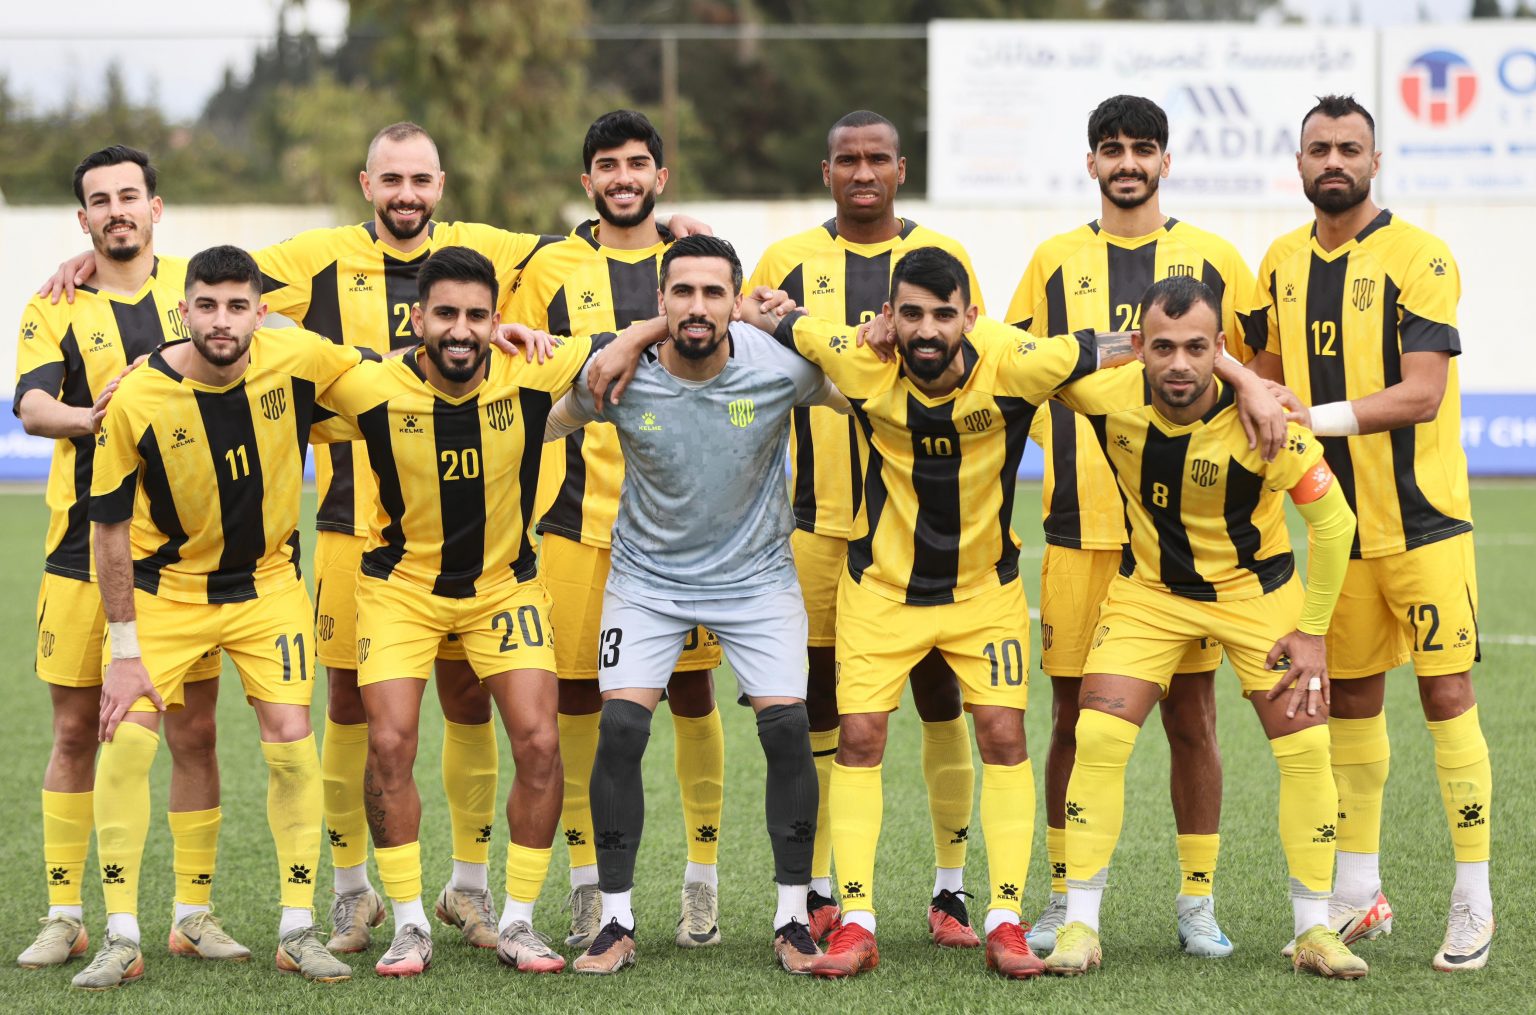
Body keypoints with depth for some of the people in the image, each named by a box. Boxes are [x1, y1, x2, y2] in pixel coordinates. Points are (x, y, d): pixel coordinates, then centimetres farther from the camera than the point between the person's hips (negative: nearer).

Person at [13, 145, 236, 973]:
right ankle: (64, 915, 10)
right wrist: (89, 418, -35)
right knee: (76, 733, 3)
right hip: (86, 543, -1)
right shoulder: (53, 309, 3)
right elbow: (31, 406, -13)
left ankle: (193, 913, 9)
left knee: (192, 733, 2)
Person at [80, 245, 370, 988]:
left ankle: (298, 930, 6)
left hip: (268, 584, 2)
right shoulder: (136, 400, -20)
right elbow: (110, 528, -12)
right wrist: (125, 651, -13)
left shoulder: (299, 358, -16)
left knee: (292, 745, -7)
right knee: (125, 744, -12)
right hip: (165, 587, -1)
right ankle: (122, 939, -2)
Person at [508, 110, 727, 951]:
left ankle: (702, 880, 12)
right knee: (577, 695, 0)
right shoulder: (552, 268, 7)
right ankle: (587, 883, 10)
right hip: (581, 506, 0)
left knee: (691, 692, 1)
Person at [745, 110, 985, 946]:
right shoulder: (787, 263, 6)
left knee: (939, 693, 0)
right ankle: (817, 891, 11)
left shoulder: (942, 259, 6)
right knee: (819, 702, 3)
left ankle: (952, 887, 7)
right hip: (820, 517, 0)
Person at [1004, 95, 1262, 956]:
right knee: (1074, 715, 2)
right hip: (1080, 527, 1)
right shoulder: (1055, 263, 10)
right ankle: (1066, 901, 11)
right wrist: (1061, 447, 1)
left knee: (1191, 713, 1)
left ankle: (1199, 902, 9)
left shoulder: (1214, 261, 8)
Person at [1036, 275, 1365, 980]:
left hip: (1255, 588, -1)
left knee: (1306, 745, -8)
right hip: (1149, 589, 1)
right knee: (1099, 735, -11)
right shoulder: (1107, 398, -22)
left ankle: (1313, 929, 7)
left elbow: (1332, 519, -15)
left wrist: (1312, 632, -12)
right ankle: (1080, 926, 0)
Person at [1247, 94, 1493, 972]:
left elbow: (1421, 394, -19)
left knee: (1447, 693, -6)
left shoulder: (1418, 259, -10)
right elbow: (1268, 369, 24)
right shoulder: (1283, 263, 9)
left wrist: (1319, 417, -27)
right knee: (1351, 699, 11)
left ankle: (1475, 905, -1)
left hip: (1422, 518, -6)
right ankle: (1360, 897, 20)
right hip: (1335, 521, 6)